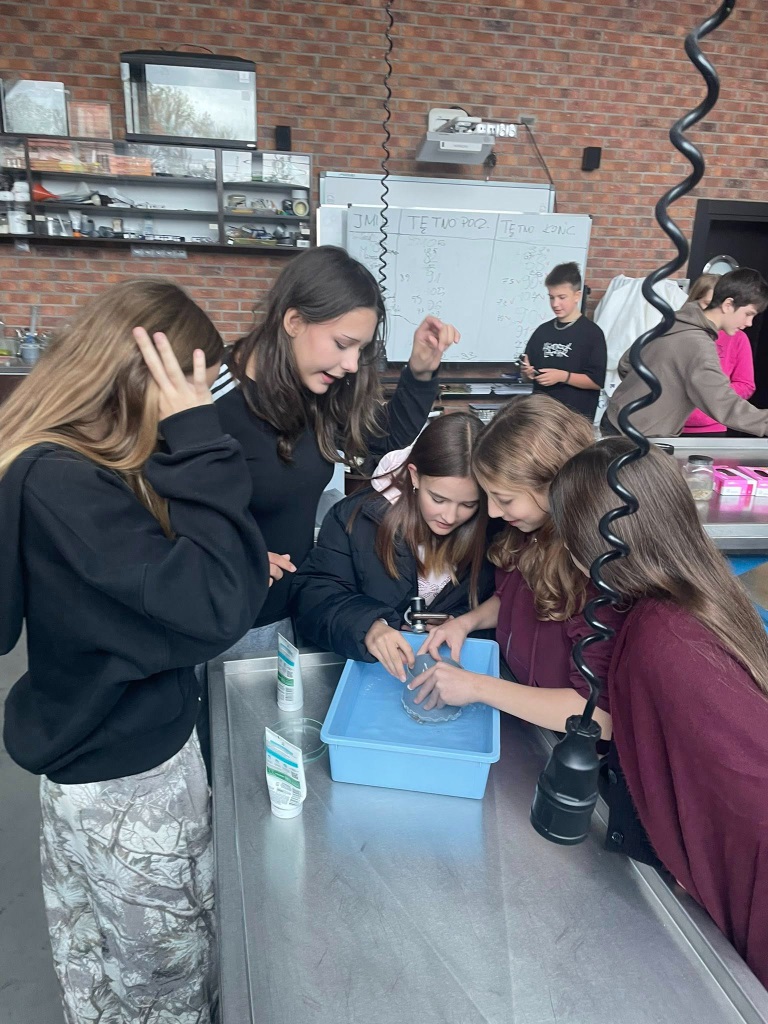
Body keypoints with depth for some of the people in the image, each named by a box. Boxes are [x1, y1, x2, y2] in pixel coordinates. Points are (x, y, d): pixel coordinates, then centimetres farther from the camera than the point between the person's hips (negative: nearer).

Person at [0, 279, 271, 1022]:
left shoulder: (72, 464, 0)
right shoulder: (61, 484, -30)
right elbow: (214, 611, -35)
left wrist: (237, 565, -5)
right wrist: (197, 440, -32)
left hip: (119, 753, 9)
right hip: (123, 780, -8)